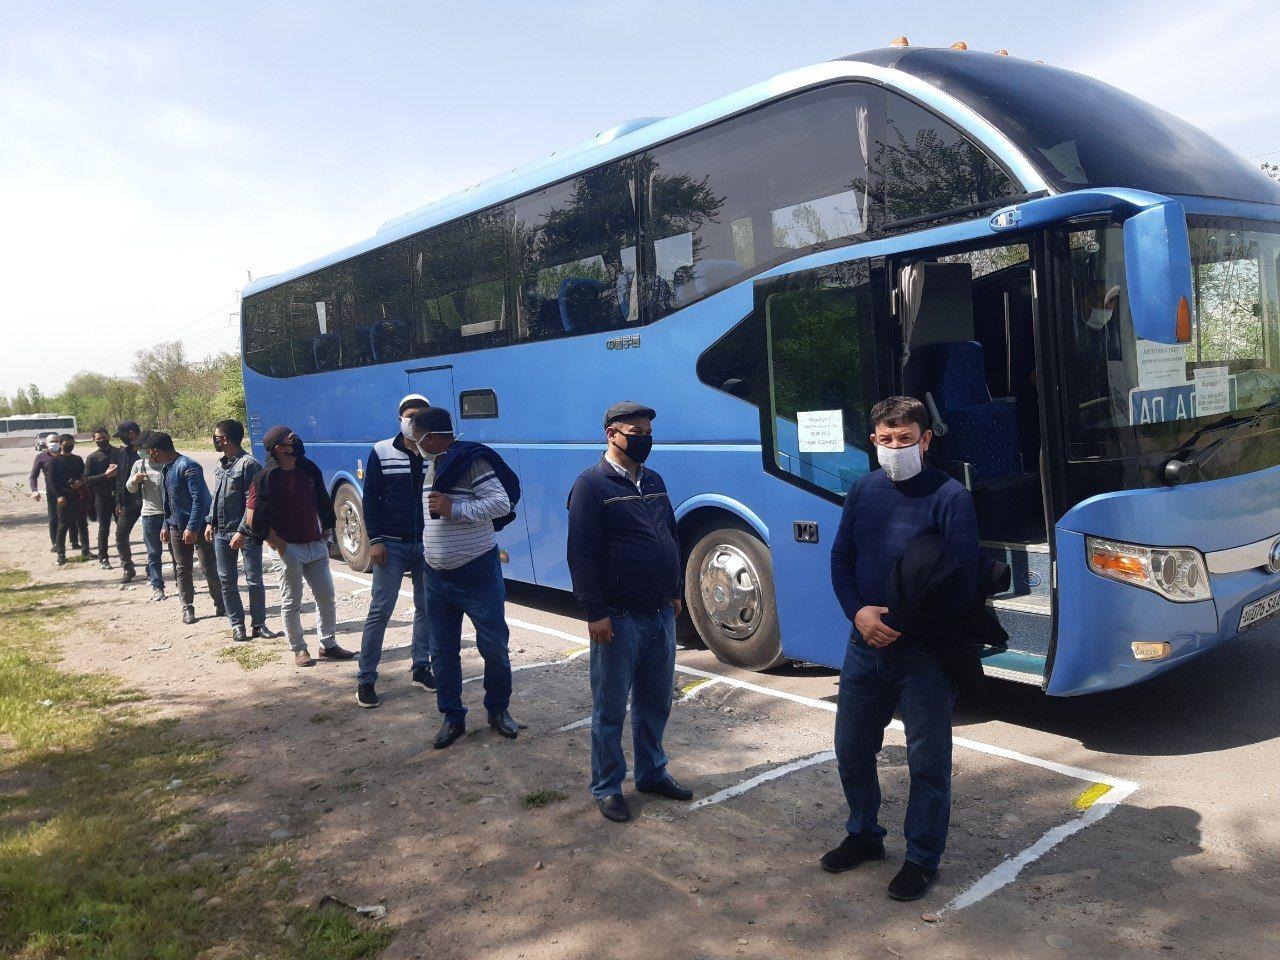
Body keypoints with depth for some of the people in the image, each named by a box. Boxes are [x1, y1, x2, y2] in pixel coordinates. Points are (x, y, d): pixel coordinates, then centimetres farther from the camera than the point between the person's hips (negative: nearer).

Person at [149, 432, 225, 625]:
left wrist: (192, 527, -24)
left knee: (209, 569, -2)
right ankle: (187, 607, 19)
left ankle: (220, 605, 12)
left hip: (198, 526, -8)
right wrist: (166, 525, 17)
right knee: (181, 569, 10)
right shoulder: (165, 469, 10)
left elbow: (199, 498, -22)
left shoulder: (188, 467, -18)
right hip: (177, 527, 9)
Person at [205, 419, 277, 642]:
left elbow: (252, 502, -18)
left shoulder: (248, 464, -14)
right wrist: (210, 522, 14)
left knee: (254, 581, 1)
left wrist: (243, 531, -21)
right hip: (222, 532, 8)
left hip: (246, 534, -8)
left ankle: (258, 624, 11)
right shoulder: (221, 465, 12)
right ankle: (237, 624, 18)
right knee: (226, 581, 9)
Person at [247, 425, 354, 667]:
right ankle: (298, 649, 17)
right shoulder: (267, 478, -12)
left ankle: (328, 645, 22)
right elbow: (253, 519, -14)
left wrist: (326, 531, 11)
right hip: (289, 549, -6)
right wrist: (278, 545, -13)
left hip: (316, 545, 6)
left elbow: (322, 502, 16)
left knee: (326, 596, 9)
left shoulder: (309, 469, 5)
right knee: (291, 603, 5)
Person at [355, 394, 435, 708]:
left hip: (428, 544, 3)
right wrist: (375, 540, -9)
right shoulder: (381, 452, -2)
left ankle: (421, 668, 23)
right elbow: (370, 499, -2)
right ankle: (366, 679, 5)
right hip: (391, 544, -2)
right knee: (380, 609, -2)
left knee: (426, 607, 9)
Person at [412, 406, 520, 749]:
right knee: (443, 652, 9)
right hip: (437, 578, 7)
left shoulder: (471, 461, -15)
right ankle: (452, 717, 21)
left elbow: (502, 503, -24)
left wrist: (454, 508, -26)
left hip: (477, 575, -7)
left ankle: (498, 710, 23)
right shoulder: (432, 466, 10)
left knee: (494, 647, 4)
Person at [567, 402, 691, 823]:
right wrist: (595, 612, -17)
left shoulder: (654, 481, 12)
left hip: (661, 615, 7)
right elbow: (581, 554, -15)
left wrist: (675, 591, 18)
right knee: (610, 710, 5)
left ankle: (652, 773, 34)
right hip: (619, 619, -7)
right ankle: (607, 788, 19)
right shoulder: (592, 484, -11)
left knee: (655, 704, 17)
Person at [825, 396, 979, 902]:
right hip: (866, 642, 6)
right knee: (851, 747, 17)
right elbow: (841, 558, 7)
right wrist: (859, 612, -10)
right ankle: (863, 835, 39)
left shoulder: (949, 496, -12)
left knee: (928, 761, 7)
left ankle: (922, 859, 26)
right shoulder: (862, 490, 4)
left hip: (924, 651, -5)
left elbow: (963, 576, -17)